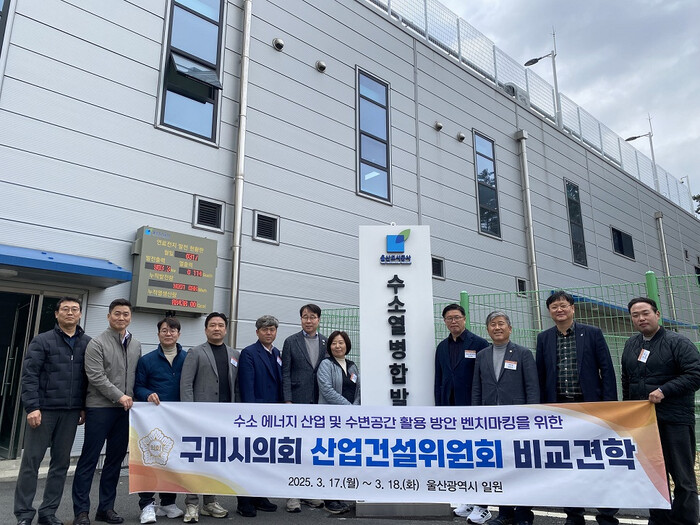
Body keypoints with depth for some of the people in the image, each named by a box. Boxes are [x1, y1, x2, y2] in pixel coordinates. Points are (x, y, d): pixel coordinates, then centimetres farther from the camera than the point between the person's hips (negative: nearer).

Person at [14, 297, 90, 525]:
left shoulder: (87, 343, 6)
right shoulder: (42, 341, -2)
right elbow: (29, 376, -7)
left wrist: (84, 407, 6)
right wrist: (32, 407, -14)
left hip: (70, 412, 3)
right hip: (43, 410, -3)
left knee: (61, 462, 9)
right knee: (31, 460, 3)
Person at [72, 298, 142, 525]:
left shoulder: (136, 345, 11)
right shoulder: (97, 343, -6)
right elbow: (96, 376, -13)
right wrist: (119, 396, -15)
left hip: (125, 410, 5)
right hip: (100, 408, -5)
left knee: (115, 459, 11)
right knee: (89, 459, 1)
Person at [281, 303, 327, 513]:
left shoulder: (326, 343, 9)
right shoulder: (291, 342, 1)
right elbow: (285, 374, -3)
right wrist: (288, 401, -10)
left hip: (319, 403, 3)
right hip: (297, 402, -3)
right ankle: (293, 495, 10)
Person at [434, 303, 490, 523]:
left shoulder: (479, 344, -4)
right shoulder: (442, 347, 12)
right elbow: (439, 379, 13)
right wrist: (439, 406, 8)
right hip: (450, 409, 5)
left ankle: (481, 506, 9)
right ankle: (468, 499, 23)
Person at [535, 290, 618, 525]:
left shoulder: (592, 333, -1)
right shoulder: (544, 338, 5)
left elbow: (606, 370, -2)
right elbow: (540, 375, 7)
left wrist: (609, 404, -8)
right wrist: (541, 408, 3)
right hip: (559, 407, 2)